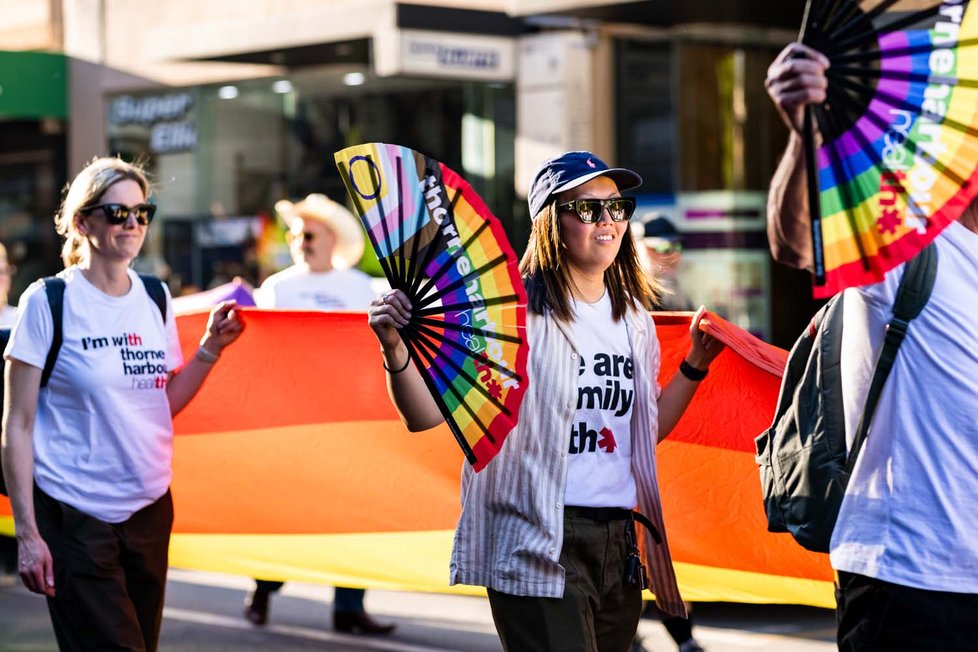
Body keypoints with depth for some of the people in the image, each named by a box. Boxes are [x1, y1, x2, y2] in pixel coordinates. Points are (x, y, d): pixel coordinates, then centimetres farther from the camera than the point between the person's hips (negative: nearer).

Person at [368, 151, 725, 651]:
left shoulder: (634, 318, 12)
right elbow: (424, 415, -13)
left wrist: (695, 364, 17)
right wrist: (395, 350, -29)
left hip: (618, 539, 6)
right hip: (537, 547, -6)